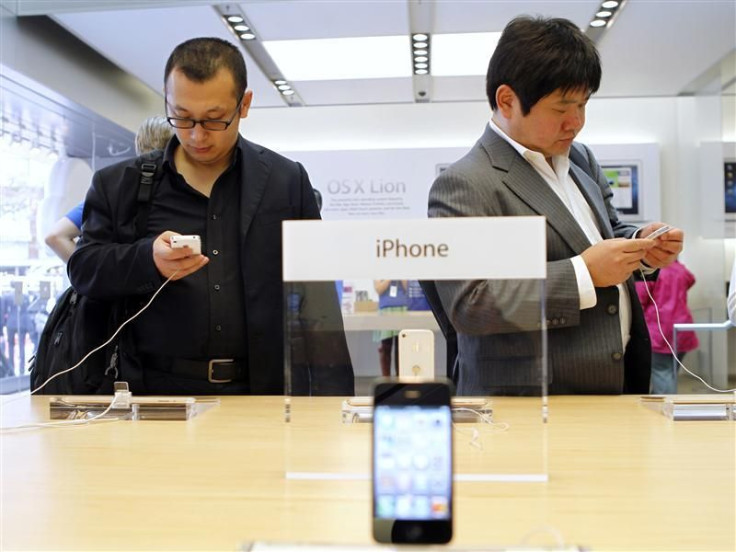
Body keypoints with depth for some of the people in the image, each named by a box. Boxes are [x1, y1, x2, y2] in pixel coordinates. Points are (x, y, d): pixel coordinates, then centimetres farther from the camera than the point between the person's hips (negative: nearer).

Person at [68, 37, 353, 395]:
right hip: (156, 392, 0)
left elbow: (318, 304, 6)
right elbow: (82, 268, 7)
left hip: (260, 393, 1)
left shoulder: (288, 182, 6)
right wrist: (148, 259, -14)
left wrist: (332, 395, 0)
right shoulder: (119, 185, 8)